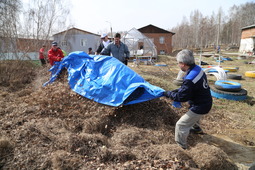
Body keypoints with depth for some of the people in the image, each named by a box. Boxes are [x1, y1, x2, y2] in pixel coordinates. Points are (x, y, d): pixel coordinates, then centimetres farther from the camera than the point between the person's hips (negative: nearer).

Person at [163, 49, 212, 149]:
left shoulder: (190, 79, -34)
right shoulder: (198, 69, -4)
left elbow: (181, 97, -25)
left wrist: (169, 94, -11)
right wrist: (176, 91, 2)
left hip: (200, 107, -10)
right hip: (206, 102, 10)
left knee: (181, 125, 0)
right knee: (193, 116, 38)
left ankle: (180, 145, 16)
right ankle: (196, 128, 65)